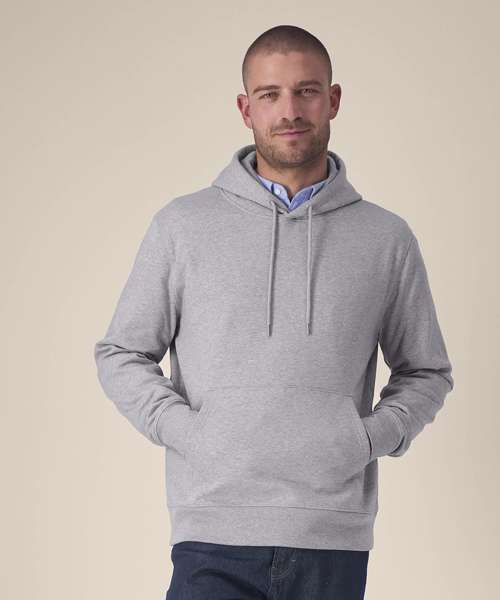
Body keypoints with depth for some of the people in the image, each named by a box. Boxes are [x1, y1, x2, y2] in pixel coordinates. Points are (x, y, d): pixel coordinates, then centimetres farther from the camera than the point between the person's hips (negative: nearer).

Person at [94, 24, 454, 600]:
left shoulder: (386, 238, 8)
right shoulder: (182, 225, 5)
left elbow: (426, 372, 15)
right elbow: (120, 355, 9)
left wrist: (371, 438, -2)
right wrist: (185, 430, -6)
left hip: (335, 541, 1)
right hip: (215, 534, -1)